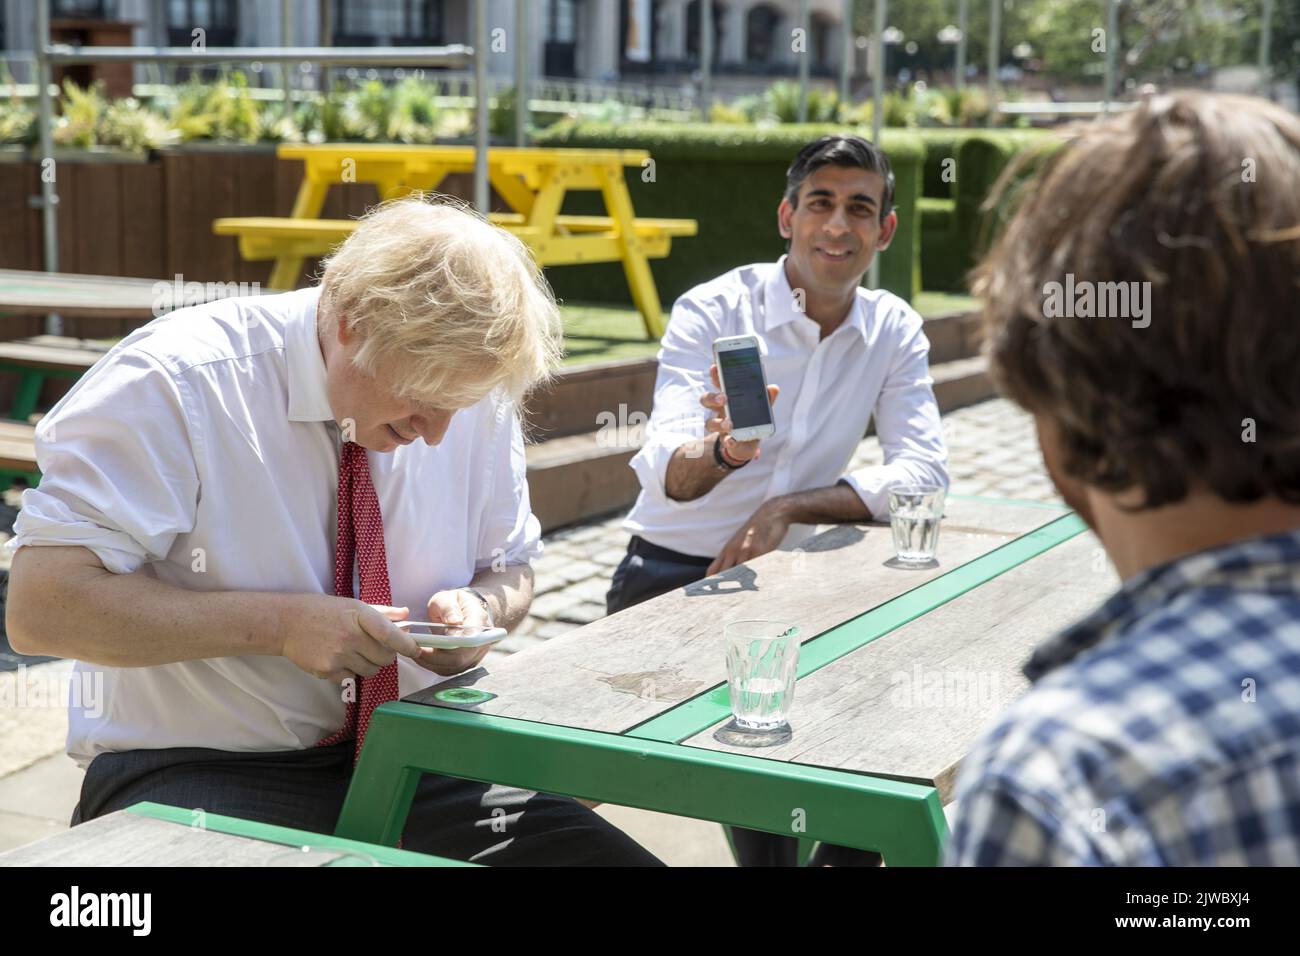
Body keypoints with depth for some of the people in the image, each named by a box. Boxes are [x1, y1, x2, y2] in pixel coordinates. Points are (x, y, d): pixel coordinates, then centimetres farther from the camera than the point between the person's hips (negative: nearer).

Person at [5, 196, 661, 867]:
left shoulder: (468, 390, 0)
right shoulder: (174, 382, -15)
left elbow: (510, 569, 16)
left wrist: (480, 607, -9)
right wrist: (280, 623, -23)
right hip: (203, 770, -4)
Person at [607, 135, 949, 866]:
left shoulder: (894, 330, 0)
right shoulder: (711, 312, -12)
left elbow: (925, 474, -11)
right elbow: (665, 471, -26)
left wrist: (786, 510, -21)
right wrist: (721, 452, -49)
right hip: (670, 577, -4)